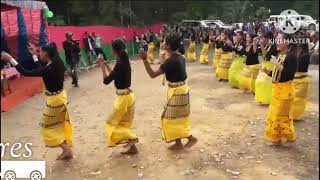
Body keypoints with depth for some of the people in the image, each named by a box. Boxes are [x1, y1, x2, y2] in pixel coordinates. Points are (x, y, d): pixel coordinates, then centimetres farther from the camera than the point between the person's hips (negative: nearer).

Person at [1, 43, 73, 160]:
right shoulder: (56, 64, -1)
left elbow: (25, 73, -24)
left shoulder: (49, 69, -27)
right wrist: (34, 55, 19)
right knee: (60, 125, 19)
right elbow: (41, 69, 16)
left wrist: (11, 59, -17)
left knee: (46, 126, 8)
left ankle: (66, 149, 11)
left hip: (55, 100, -9)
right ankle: (67, 150, 28)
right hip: (60, 96, 9)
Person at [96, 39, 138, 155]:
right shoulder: (124, 60, 6)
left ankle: (131, 138, 2)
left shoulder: (120, 63, -21)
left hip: (123, 97, -9)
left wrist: (101, 64, -12)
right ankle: (132, 148, 24)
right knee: (124, 123, 18)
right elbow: (114, 74, 18)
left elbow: (106, 80, -20)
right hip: (128, 95, 9)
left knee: (111, 123, 7)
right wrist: (105, 64, 14)